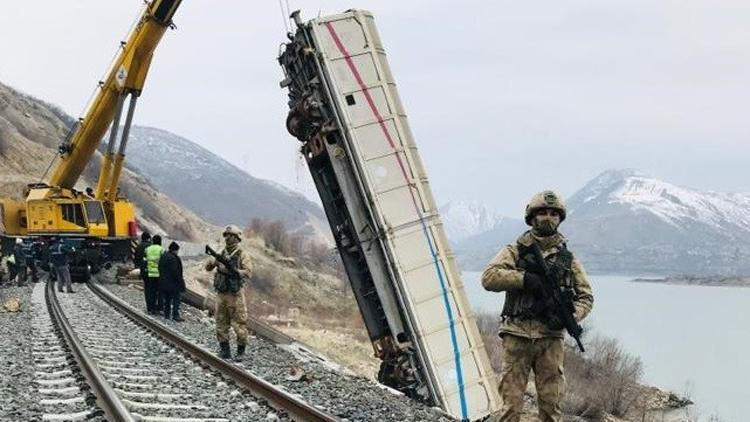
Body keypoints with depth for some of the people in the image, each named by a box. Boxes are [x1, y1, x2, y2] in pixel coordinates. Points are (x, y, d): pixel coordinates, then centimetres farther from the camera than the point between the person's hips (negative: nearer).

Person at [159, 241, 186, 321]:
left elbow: (160, 269, 15)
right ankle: (175, 315, -6)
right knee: (176, 299, -3)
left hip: (163, 282, 9)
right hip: (173, 282, -9)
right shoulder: (173, 258, -19)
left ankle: (167, 314, 20)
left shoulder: (163, 257, 10)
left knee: (167, 299, 16)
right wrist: (180, 280, -13)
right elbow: (175, 272, -21)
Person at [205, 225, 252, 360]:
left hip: (235, 294, -5)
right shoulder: (221, 254, 11)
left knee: (239, 323, -3)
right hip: (221, 294, 5)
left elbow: (248, 272, -16)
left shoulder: (242, 255, -5)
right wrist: (212, 262, -15)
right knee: (221, 323, 7)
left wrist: (235, 271, -30)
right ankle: (225, 350, 16)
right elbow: (208, 268, 8)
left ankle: (241, 351, 7)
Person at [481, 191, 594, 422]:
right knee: (511, 402, -1)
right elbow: (489, 277, -8)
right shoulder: (515, 251, 6)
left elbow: (586, 296, 12)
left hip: (551, 337, 2)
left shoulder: (568, 258, 13)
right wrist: (524, 279, -19)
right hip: (517, 336, -2)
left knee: (551, 402, 4)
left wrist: (571, 315, -8)